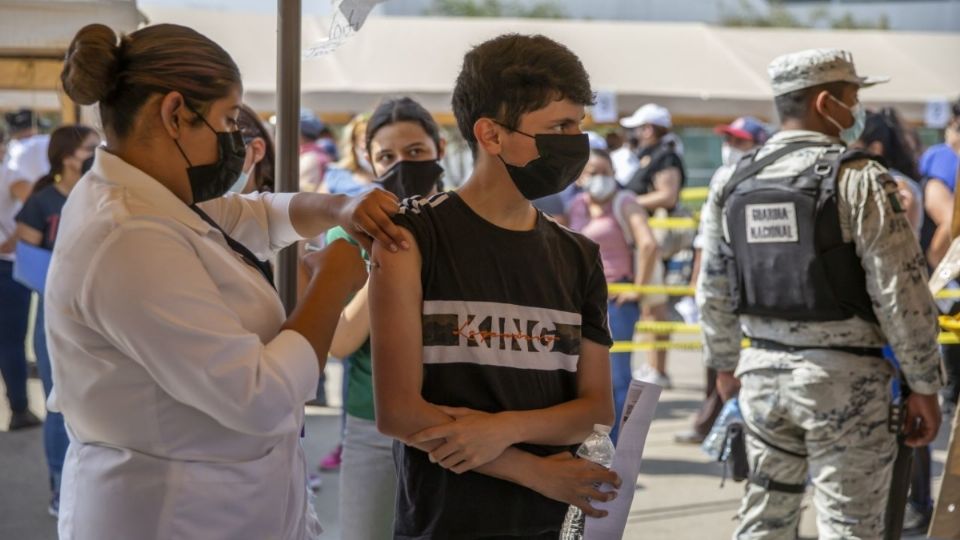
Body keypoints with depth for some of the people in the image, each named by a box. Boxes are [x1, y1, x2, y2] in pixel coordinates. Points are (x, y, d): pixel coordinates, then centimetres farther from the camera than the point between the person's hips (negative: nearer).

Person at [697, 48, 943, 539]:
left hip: (763, 371, 6)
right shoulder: (860, 180, -12)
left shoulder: (732, 184, 5)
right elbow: (901, 293, -13)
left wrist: (724, 363, 28)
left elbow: (714, 291, 13)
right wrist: (924, 386, -4)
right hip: (844, 377, -5)